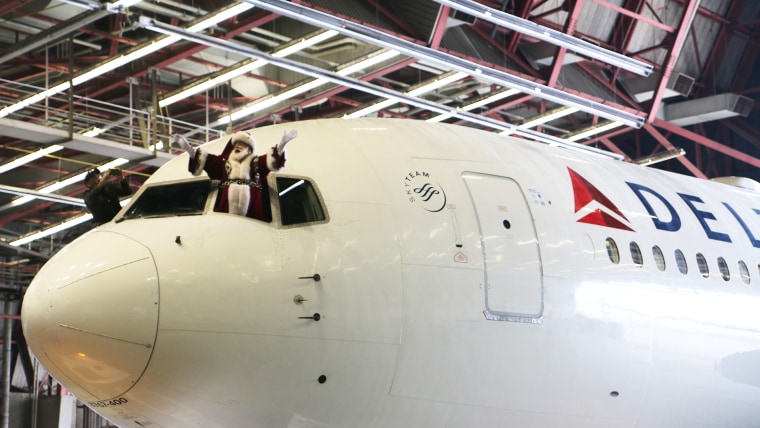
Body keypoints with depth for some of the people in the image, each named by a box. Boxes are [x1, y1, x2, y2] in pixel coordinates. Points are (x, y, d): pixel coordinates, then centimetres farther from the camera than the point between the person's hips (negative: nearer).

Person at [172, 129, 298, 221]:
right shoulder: (224, 162, 25)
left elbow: (273, 159, 8)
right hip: (228, 198, 1)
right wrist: (187, 147, 10)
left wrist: (282, 143, -8)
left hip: (251, 199, -1)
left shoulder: (257, 162, 22)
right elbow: (203, 159, 20)